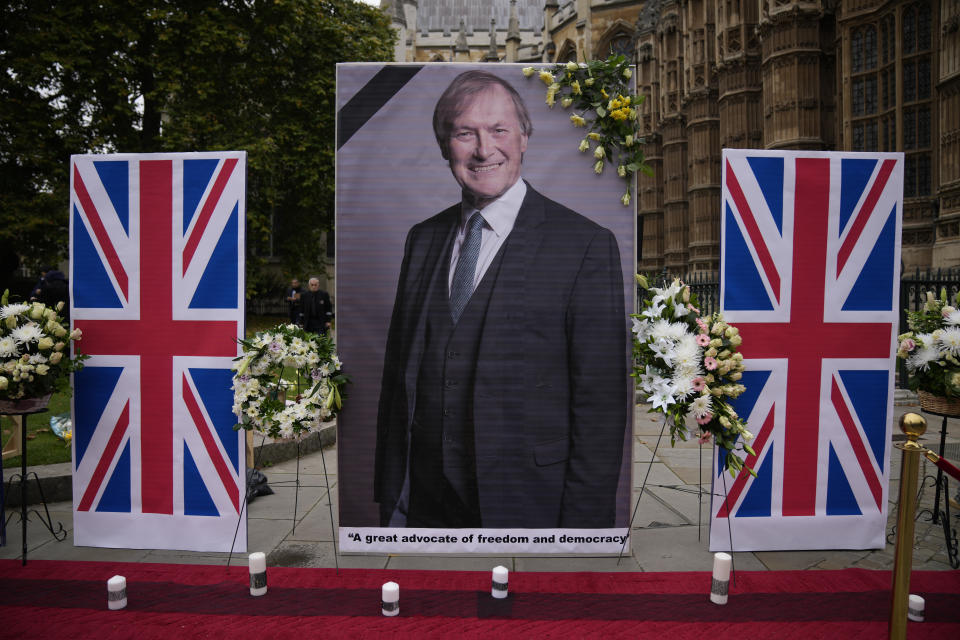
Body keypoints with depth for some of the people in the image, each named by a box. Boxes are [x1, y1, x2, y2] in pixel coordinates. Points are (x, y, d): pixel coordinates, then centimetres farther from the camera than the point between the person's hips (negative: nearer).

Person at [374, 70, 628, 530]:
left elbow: (601, 405, -11)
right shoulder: (422, 239, 5)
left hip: (527, 508, -3)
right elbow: (398, 375, 7)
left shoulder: (587, 246, -11)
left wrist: (582, 523, -12)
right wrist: (390, 499, 7)